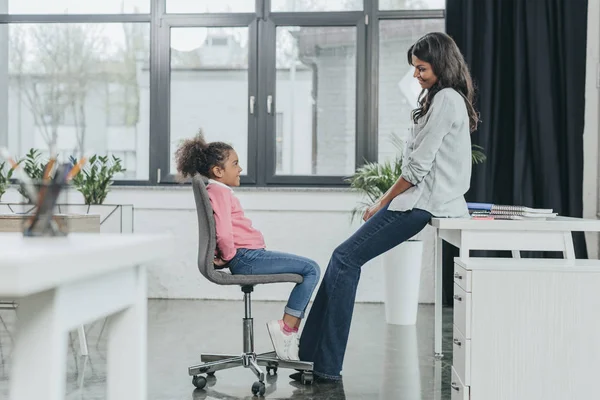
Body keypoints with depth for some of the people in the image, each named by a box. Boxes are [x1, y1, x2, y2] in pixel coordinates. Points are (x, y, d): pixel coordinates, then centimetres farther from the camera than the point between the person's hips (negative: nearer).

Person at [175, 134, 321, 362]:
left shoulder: (217, 191, 22)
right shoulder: (219, 192, -11)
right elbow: (224, 233, -25)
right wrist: (228, 256, -9)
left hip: (247, 258, 11)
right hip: (247, 257, -11)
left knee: (308, 269, 14)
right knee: (311, 269, -12)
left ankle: (290, 330, 8)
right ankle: (286, 330, -11)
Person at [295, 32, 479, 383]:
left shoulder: (446, 100, -11)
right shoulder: (447, 99, 21)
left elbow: (418, 166, -15)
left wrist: (383, 202, -5)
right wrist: (387, 202, 13)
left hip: (422, 202, -10)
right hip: (423, 198, 10)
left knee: (346, 259, -11)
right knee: (345, 259, 3)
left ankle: (325, 366, -7)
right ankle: (314, 358, 3)